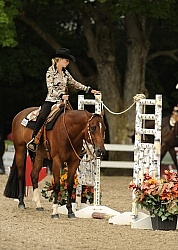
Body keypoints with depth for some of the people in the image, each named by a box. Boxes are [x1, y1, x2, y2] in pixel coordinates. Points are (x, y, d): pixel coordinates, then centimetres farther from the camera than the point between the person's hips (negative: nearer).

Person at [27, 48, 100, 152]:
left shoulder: (65, 72, 13)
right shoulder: (51, 72, -6)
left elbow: (75, 83, 22)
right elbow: (50, 88, -16)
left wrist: (89, 90, 16)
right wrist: (61, 95, -32)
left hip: (62, 101, 7)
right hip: (51, 100, -7)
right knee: (42, 117, -31)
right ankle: (34, 140, -26)